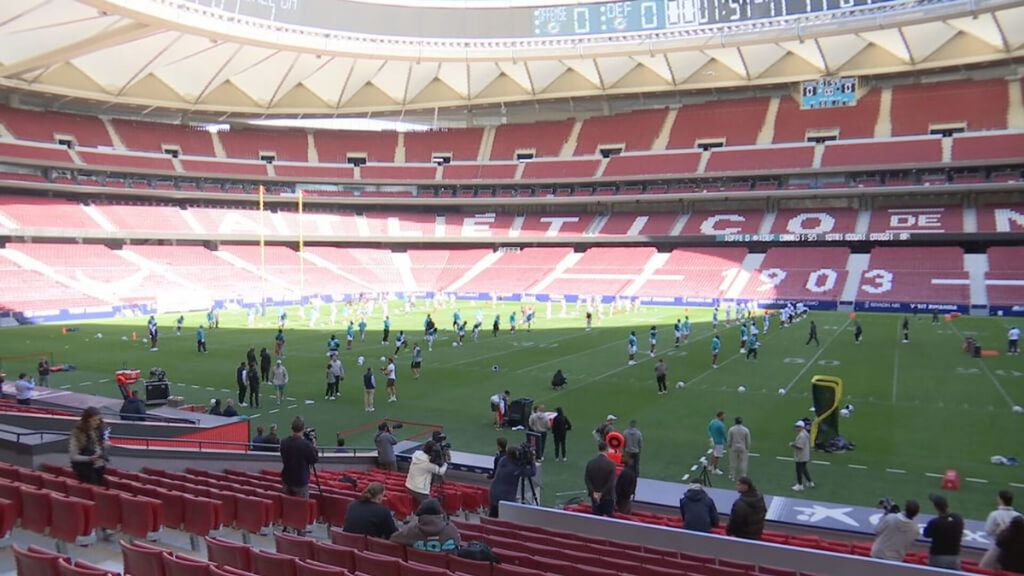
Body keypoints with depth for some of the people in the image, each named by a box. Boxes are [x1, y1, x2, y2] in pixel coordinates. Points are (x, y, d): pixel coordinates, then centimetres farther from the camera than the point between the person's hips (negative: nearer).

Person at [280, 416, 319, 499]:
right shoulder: (307, 445, -21)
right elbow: (315, 460, -9)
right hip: (301, 482, -5)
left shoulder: (284, 442, -5)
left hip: (287, 480, 5)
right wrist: (314, 447, 3)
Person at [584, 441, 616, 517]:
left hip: (594, 496, 4)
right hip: (608, 496, -3)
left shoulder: (590, 462, -4)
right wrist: (602, 493, -11)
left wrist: (593, 493, -7)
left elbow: (586, 479, -5)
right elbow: (611, 482, -18)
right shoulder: (611, 463, -15)